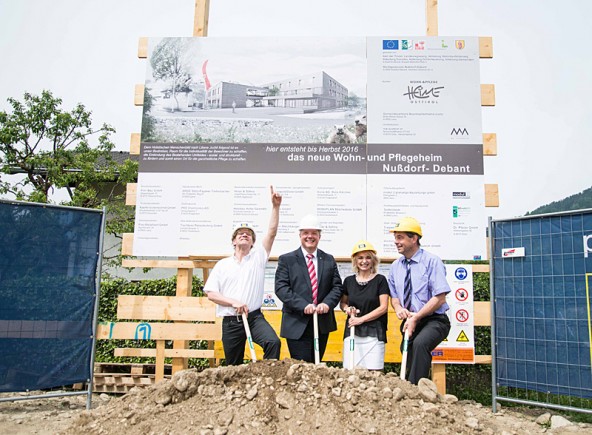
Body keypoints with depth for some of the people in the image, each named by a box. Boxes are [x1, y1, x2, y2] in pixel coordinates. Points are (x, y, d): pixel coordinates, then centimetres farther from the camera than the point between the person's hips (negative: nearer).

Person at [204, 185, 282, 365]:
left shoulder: (258, 257, 8)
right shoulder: (222, 265, 10)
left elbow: (272, 232, -4)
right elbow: (210, 294, 3)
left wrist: (275, 206, -14)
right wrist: (233, 302, -13)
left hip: (255, 317, -1)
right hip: (231, 322, 1)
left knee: (273, 342, -28)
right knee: (233, 366, 8)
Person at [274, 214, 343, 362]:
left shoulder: (329, 260, 11)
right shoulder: (286, 259, 1)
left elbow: (337, 286, 8)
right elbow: (281, 288, -8)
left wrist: (327, 303, -12)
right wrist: (303, 305, -19)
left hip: (323, 324, 4)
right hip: (297, 324, -3)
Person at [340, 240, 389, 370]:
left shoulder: (380, 280, 0)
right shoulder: (349, 281, 9)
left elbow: (383, 307, -4)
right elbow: (342, 303, 21)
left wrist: (362, 319, -10)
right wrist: (347, 308, -2)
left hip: (373, 333, -3)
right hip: (352, 332, 3)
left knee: (373, 371, -6)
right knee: (350, 370, -1)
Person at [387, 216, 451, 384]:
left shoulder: (432, 261, -11)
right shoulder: (395, 266, 7)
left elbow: (439, 298, -16)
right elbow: (394, 295, 17)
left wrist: (415, 317, -20)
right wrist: (398, 307, -7)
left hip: (434, 321, -6)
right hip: (410, 323, 7)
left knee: (420, 343, -34)